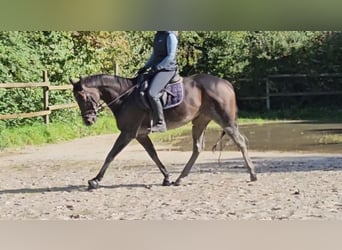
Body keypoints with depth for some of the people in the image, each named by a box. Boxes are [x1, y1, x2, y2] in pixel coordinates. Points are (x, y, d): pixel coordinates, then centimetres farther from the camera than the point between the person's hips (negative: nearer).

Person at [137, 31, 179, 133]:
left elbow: (170, 56, -16)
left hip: (166, 69, -10)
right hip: (156, 69, 10)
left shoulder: (170, 36, -12)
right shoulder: (158, 35, 15)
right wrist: (145, 67, 13)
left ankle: (160, 123, -20)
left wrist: (157, 67, -16)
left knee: (152, 93, -27)